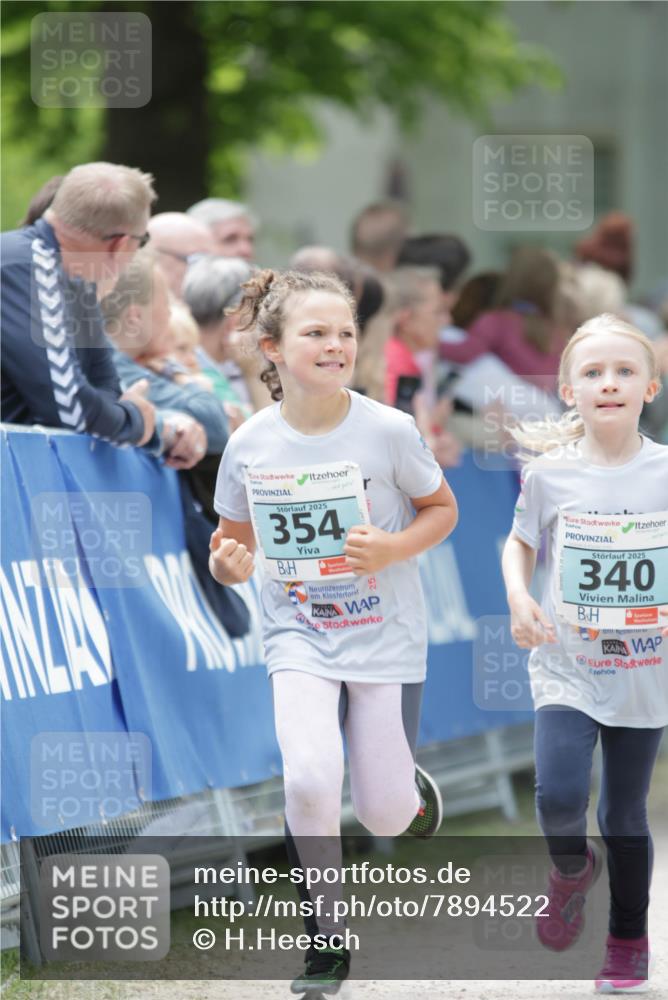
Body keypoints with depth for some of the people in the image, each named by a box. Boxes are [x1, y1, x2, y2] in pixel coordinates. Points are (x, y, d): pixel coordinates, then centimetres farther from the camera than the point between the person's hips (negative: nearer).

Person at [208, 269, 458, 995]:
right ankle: (326, 938, -4)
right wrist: (227, 563, -18)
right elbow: (234, 541, 6)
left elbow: (442, 510, 2)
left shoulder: (388, 431, -12)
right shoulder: (250, 446, -7)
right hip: (300, 639, 1)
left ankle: (415, 794, 41)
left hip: (385, 635, 0)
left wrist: (393, 548, -17)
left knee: (385, 817, 1)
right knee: (309, 780, -23)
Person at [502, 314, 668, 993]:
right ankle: (572, 870, 16)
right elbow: (520, 542, 12)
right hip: (567, 669, 0)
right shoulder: (550, 473, -4)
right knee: (558, 797, -19)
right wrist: (518, 598, -6)